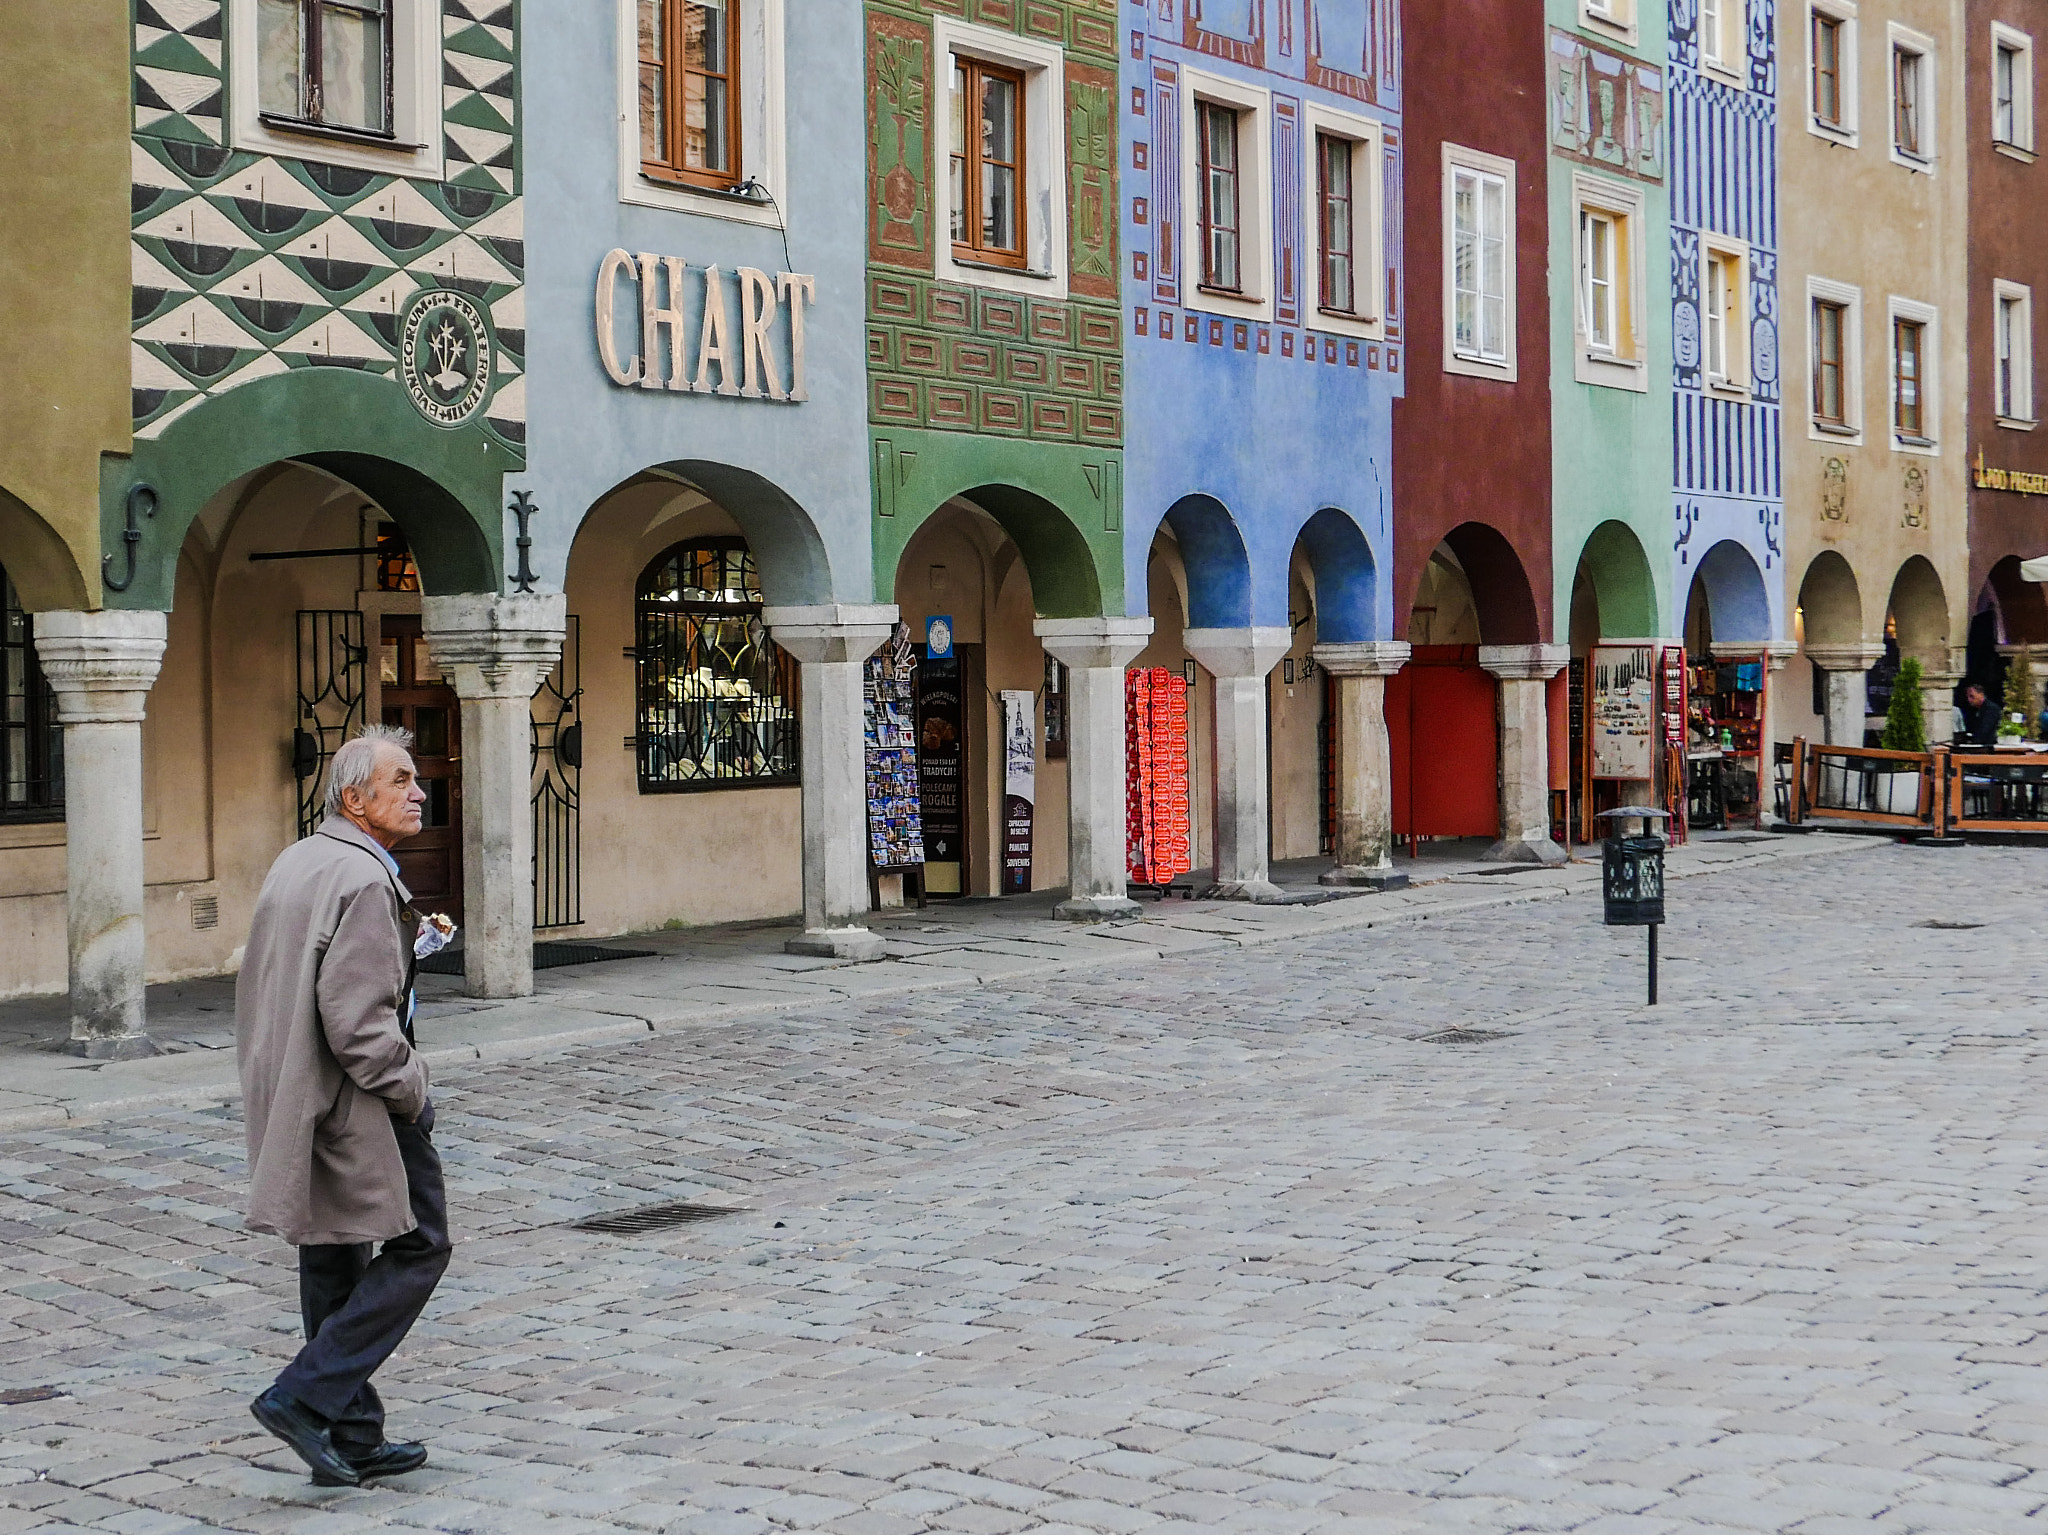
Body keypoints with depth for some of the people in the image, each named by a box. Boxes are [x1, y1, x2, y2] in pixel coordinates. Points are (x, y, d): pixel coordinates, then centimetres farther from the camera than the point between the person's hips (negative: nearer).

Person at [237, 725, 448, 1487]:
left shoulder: (296, 861, 11)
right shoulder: (364, 881, -19)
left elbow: (264, 990, 18)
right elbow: (356, 1020, -25)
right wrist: (410, 1089, -11)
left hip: (293, 1103, 10)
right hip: (354, 1105, -10)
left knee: (334, 1267, 14)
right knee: (417, 1248, 0)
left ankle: (353, 1438, 21)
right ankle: (304, 1397, -4)